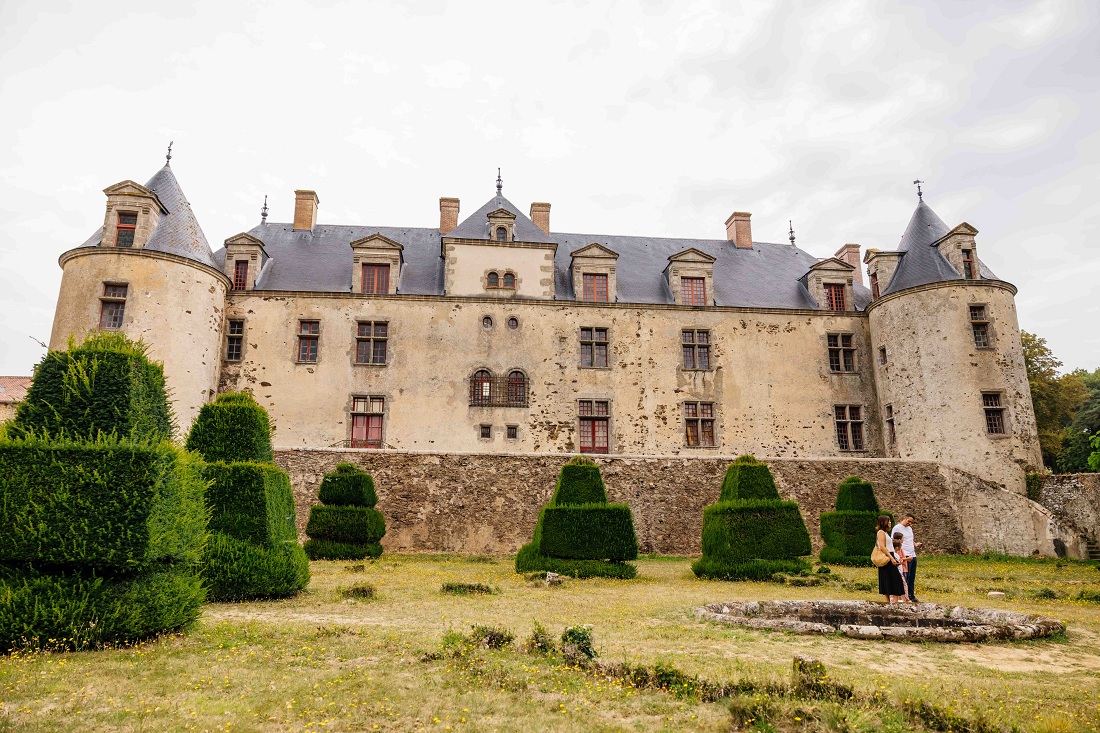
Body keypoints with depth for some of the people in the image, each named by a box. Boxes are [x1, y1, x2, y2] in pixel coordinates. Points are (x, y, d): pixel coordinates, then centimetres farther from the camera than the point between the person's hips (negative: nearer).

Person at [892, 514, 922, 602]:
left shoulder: (909, 528, 20)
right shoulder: (897, 528, -6)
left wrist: (916, 544, 7)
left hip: (913, 556, 8)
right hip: (905, 556, -8)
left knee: (912, 578, 11)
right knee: (905, 577, -7)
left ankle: (911, 595, 17)